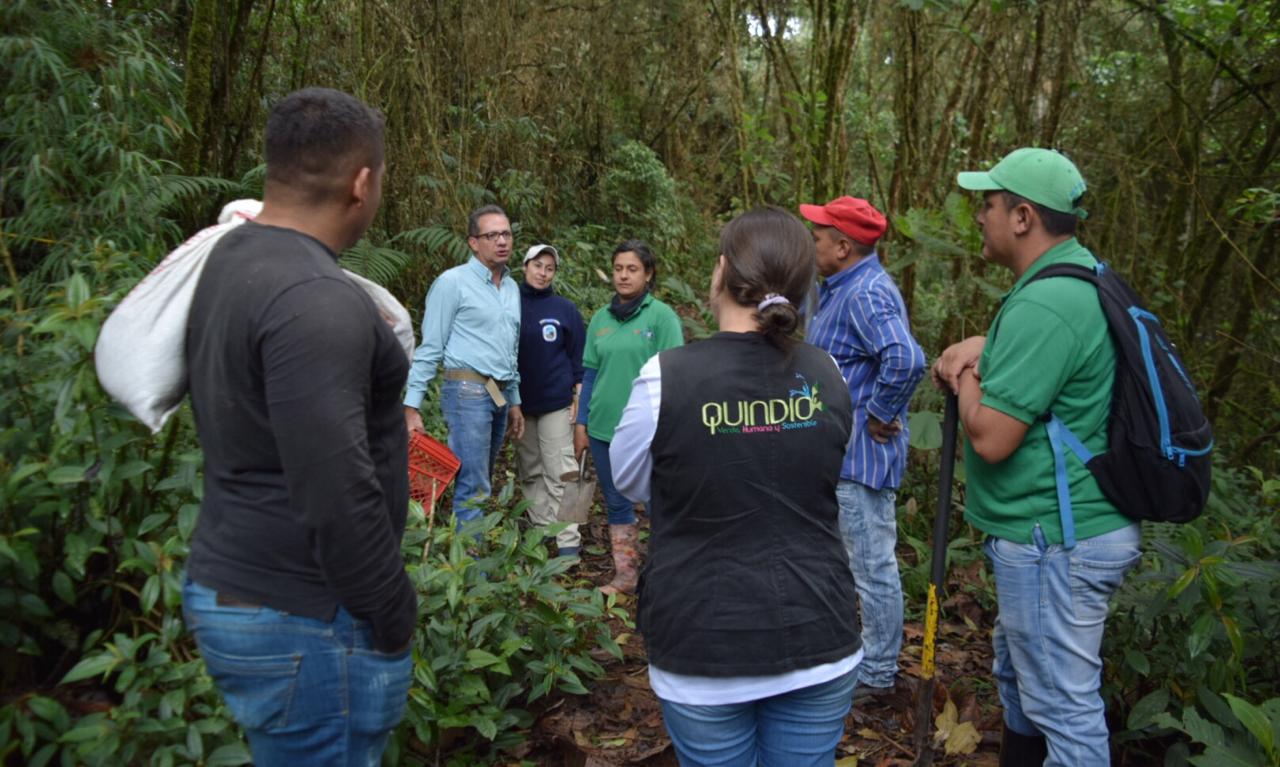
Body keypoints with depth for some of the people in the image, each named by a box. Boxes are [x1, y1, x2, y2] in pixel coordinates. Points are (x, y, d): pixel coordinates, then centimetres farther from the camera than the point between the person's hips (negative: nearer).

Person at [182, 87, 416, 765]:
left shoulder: (227, 260, 6)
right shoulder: (316, 301, -24)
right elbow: (336, 492, -26)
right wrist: (392, 618, -15)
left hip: (228, 583, 9)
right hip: (301, 618, -9)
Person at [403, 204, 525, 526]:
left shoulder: (512, 288, 15)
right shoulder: (453, 282, -6)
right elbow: (430, 347, -8)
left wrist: (514, 401, 21)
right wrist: (412, 407, -12)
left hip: (500, 394, 7)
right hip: (468, 390, -7)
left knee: (479, 484, 11)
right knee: (473, 488, -9)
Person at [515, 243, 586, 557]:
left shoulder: (566, 309, 0)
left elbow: (578, 356, 3)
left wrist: (578, 396, -4)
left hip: (556, 402, -3)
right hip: (520, 402, 3)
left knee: (559, 471, -5)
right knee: (530, 471, 10)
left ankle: (568, 540, -3)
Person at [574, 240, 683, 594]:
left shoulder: (662, 316, -5)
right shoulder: (601, 318, 9)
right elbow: (590, 374, 13)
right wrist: (581, 424, 10)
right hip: (603, 427, 5)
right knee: (616, 504, 13)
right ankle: (625, 575, 26)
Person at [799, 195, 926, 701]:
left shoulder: (867, 293, -21)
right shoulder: (841, 288, 12)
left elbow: (905, 359, -36)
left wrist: (880, 416, -24)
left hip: (861, 455, -11)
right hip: (837, 451, 11)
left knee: (874, 567, 3)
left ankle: (878, 674, 17)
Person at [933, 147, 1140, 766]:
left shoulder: (1043, 305, -25)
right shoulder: (1080, 276, 8)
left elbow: (990, 437, -26)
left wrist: (965, 377, -7)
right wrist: (981, 348, 6)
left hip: (1055, 541, -11)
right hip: (1070, 525, 11)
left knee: (1063, 706, 2)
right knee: (1017, 671, 26)